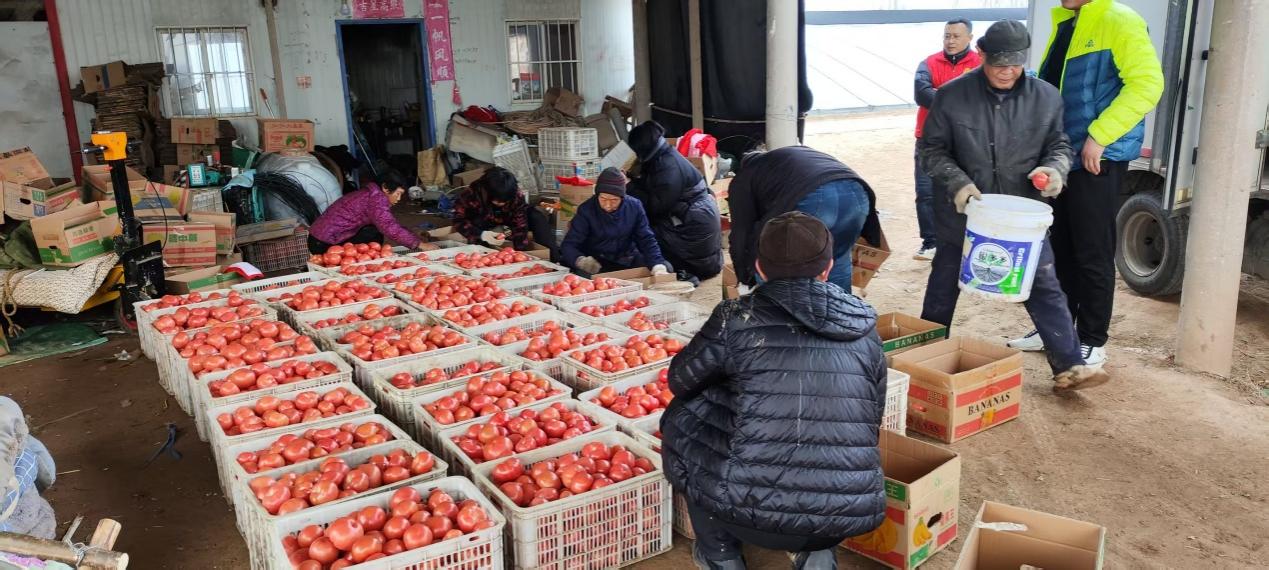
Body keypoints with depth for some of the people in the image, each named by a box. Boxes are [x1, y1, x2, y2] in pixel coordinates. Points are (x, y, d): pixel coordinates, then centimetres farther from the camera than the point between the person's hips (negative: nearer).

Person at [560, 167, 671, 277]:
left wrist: (658, 266, -21)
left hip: (628, 260, 3)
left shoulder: (634, 206, -5)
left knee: (666, 267, -15)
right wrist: (581, 260, -38)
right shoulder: (586, 210, -13)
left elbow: (647, 240, -3)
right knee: (584, 276, -35)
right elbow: (568, 245, -15)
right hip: (596, 263, -3)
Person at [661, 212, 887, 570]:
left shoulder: (738, 317, -4)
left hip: (752, 516, -3)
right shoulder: (865, 327, 6)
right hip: (851, 520, 4)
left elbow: (681, 380, 11)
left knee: (684, 415, 19)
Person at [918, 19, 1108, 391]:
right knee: (944, 287, 13)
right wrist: (957, 182, -20)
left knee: (1044, 287, 1)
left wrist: (1055, 167, -15)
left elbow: (1058, 144, 8)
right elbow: (932, 150, -4)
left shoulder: (1045, 97, -2)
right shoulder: (952, 96, -8)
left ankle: (1069, 367, 7)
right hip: (963, 214, -1)